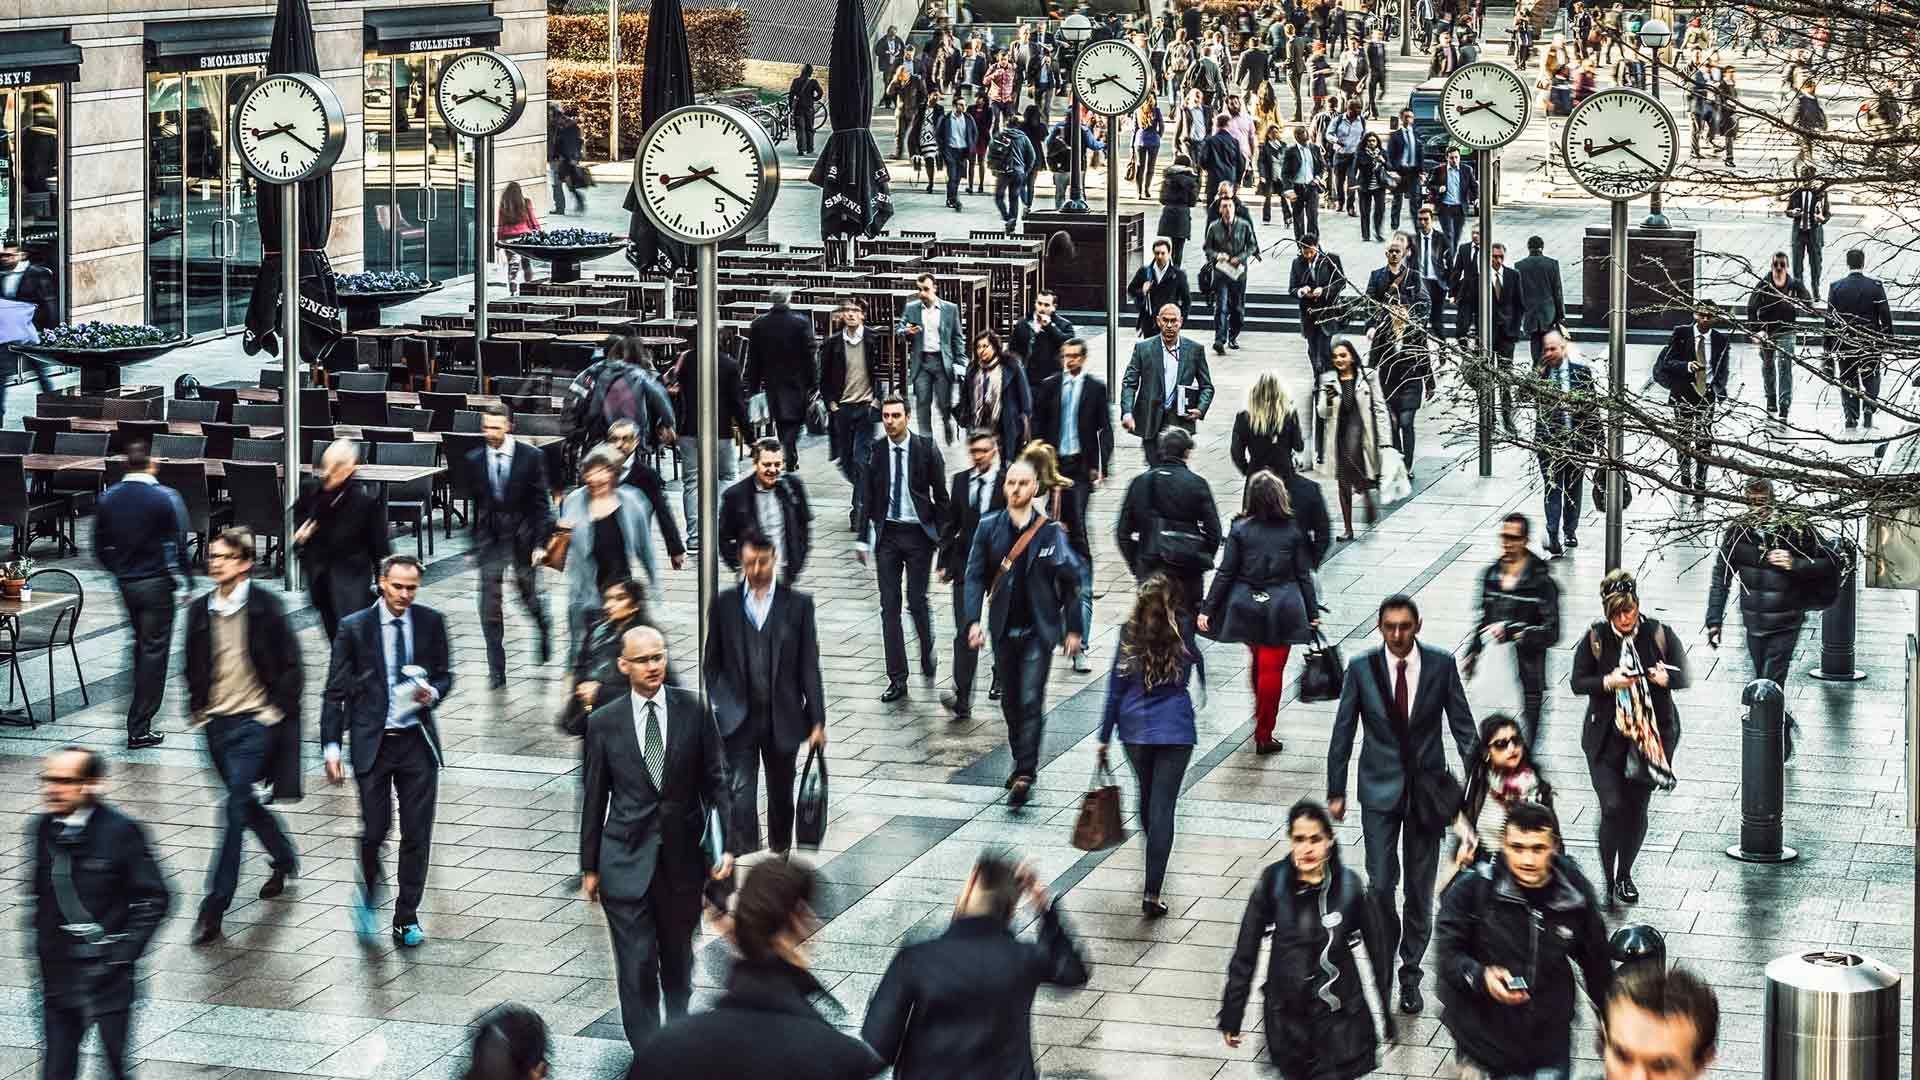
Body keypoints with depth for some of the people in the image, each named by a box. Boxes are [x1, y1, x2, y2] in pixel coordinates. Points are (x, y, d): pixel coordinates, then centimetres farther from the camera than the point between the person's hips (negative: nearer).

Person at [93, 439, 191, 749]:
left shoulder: (108, 498, 0)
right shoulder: (165, 497, -14)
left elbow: (100, 548, 5)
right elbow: (179, 545, -13)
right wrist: (189, 580, -1)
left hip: (125, 582, 5)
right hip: (157, 582, -5)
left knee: (142, 642, 24)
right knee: (154, 651, 1)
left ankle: (141, 707, 32)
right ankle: (139, 729, -1)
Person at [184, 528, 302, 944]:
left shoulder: (265, 606, -7)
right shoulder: (200, 610, 6)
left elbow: (291, 665, -4)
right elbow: (193, 667, 17)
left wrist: (278, 710, -9)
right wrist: (196, 709, 8)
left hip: (254, 722, -6)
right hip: (215, 722, 6)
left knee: (235, 809, -11)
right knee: (245, 804, 16)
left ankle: (214, 908, -12)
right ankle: (285, 860, 41)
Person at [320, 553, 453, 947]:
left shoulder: (431, 622, 3)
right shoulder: (355, 627, -4)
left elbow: (445, 675, 13)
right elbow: (335, 691, -1)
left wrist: (433, 693, -10)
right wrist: (331, 746, -7)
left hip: (418, 741, 2)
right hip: (372, 742, -2)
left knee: (417, 834, 2)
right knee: (374, 830, -3)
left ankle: (406, 918, 14)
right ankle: (369, 894, 27)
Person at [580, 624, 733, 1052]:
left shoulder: (694, 710, -1)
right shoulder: (604, 722, -1)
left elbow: (717, 781, 2)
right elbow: (594, 798, 4)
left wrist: (726, 845, -5)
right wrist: (589, 866, 7)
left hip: (682, 856, 1)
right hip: (626, 860, -1)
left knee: (678, 960, 16)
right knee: (636, 967, -4)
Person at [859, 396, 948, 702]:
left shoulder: (926, 449, -5)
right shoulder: (876, 452, 2)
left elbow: (940, 496, 0)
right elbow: (870, 498, 8)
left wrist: (942, 536, -3)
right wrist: (863, 539, 5)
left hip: (918, 533, -2)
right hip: (887, 534, 2)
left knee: (917, 601, -3)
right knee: (889, 606, 2)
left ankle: (927, 654, 27)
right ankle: (897, 679, 8)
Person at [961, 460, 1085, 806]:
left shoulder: (1051, 531, -4)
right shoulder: (989, 527, 1)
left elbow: (1070, 582, 1)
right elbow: (975, 576, 1)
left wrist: (1074, 628, 2)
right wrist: (973, 620, -11)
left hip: (1039, 631, -3)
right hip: (1004, 630, 3)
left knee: (1031, 701, -10)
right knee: (1010, 702, 12)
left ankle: (1025, 774, -10)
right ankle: (1022, 763, 28)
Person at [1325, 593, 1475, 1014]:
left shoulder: (1441, 665, -5)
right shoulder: (1361, 668, -6)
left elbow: (1462, 726, 1)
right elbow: (1343, 733, 0)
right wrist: (1336, 792, 1)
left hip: (1427, 788, 1)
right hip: (1380, 790, -1)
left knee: (1420, 888, 8)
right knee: (1380, 884, -8)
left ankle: (1410, 975, 21)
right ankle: (1383, 960, 13)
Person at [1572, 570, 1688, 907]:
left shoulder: (1658, 635, -3)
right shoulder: (1594, 639, -5)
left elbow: (1683, 677, 0)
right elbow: (1577, 683, -5)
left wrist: (1664, 678, -23)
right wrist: (1608, 683, -23)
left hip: (1651, 736, 2)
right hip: (1606, 737, -2)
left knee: (1637, 809, 10)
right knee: (1613, 807, -12)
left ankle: (1625, 875, 31)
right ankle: (1608, 881, 2)